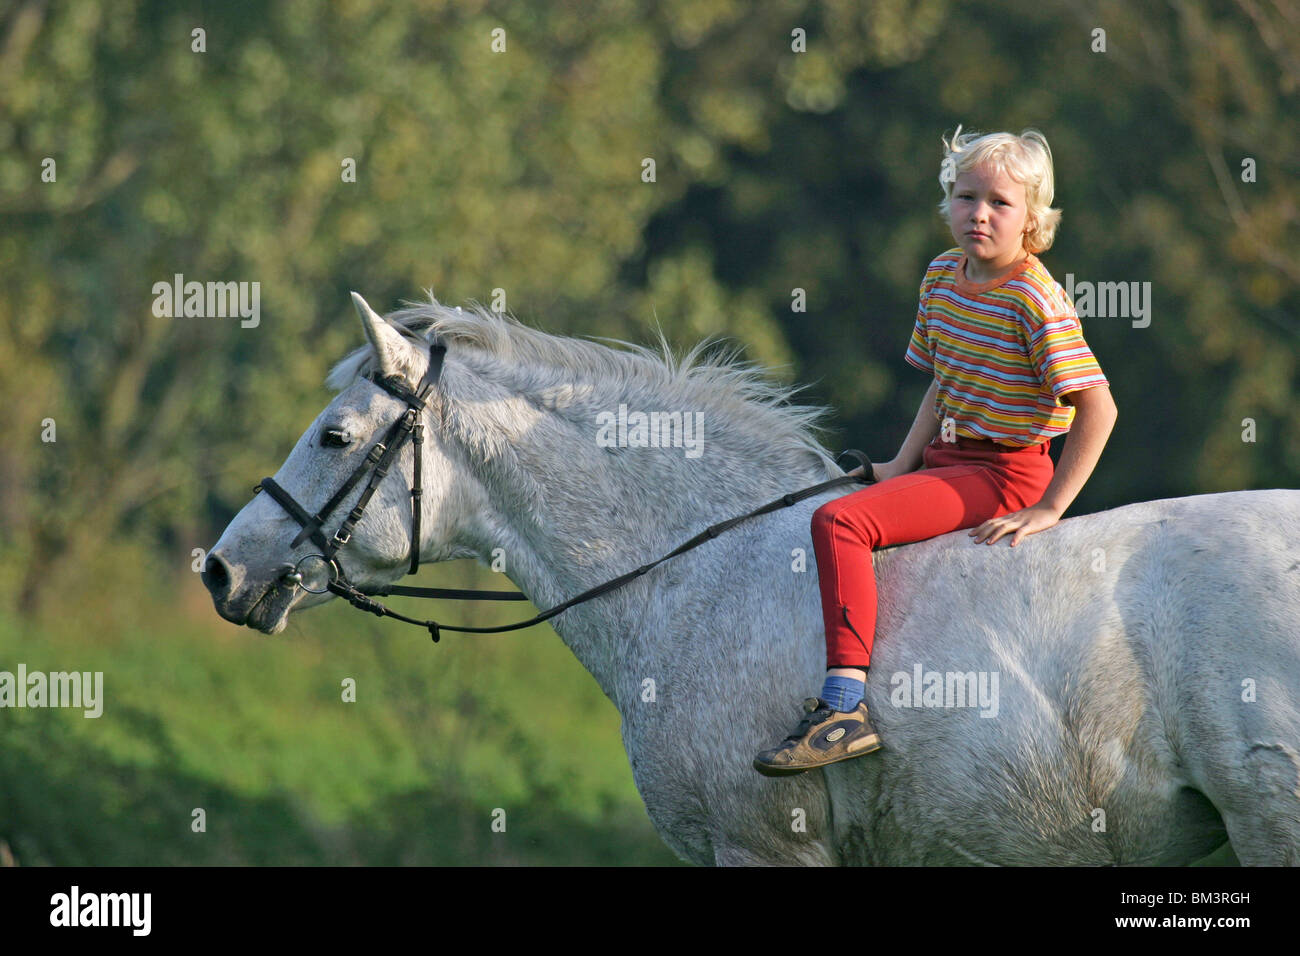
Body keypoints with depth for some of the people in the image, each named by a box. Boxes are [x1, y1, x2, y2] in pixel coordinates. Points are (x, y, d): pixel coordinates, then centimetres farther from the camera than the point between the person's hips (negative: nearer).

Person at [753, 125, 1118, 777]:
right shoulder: (942, 277, 7)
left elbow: (1098, 407, -21)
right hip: (946, 455, 9)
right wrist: (904, 463, 8)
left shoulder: (1035, 299, -18)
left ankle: (846, 706, -29)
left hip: (1001, 473, -9)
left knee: (838, 522, -25)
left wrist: (1046, 511, -21)